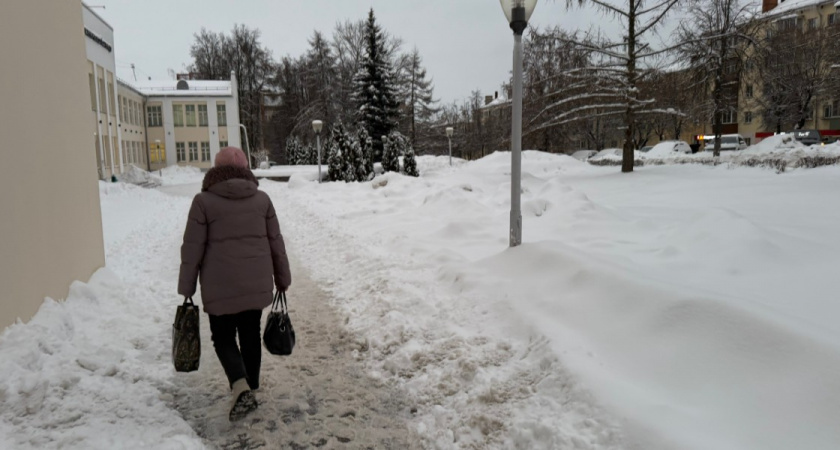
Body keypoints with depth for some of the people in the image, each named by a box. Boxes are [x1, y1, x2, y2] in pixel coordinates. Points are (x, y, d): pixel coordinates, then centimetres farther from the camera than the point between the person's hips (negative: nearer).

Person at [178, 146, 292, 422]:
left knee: (223, 337, 11)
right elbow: (276, 244, 6)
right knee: (250, 335, 16)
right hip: (256, 283, 3)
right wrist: (283, 279, 15)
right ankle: (250, 388, 28)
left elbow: (192, 249, -5)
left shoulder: (203, 201, -5)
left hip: (221, 285, -3)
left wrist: (186, 288, 4)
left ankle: (240, 388, -8)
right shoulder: (262, 199, 3)